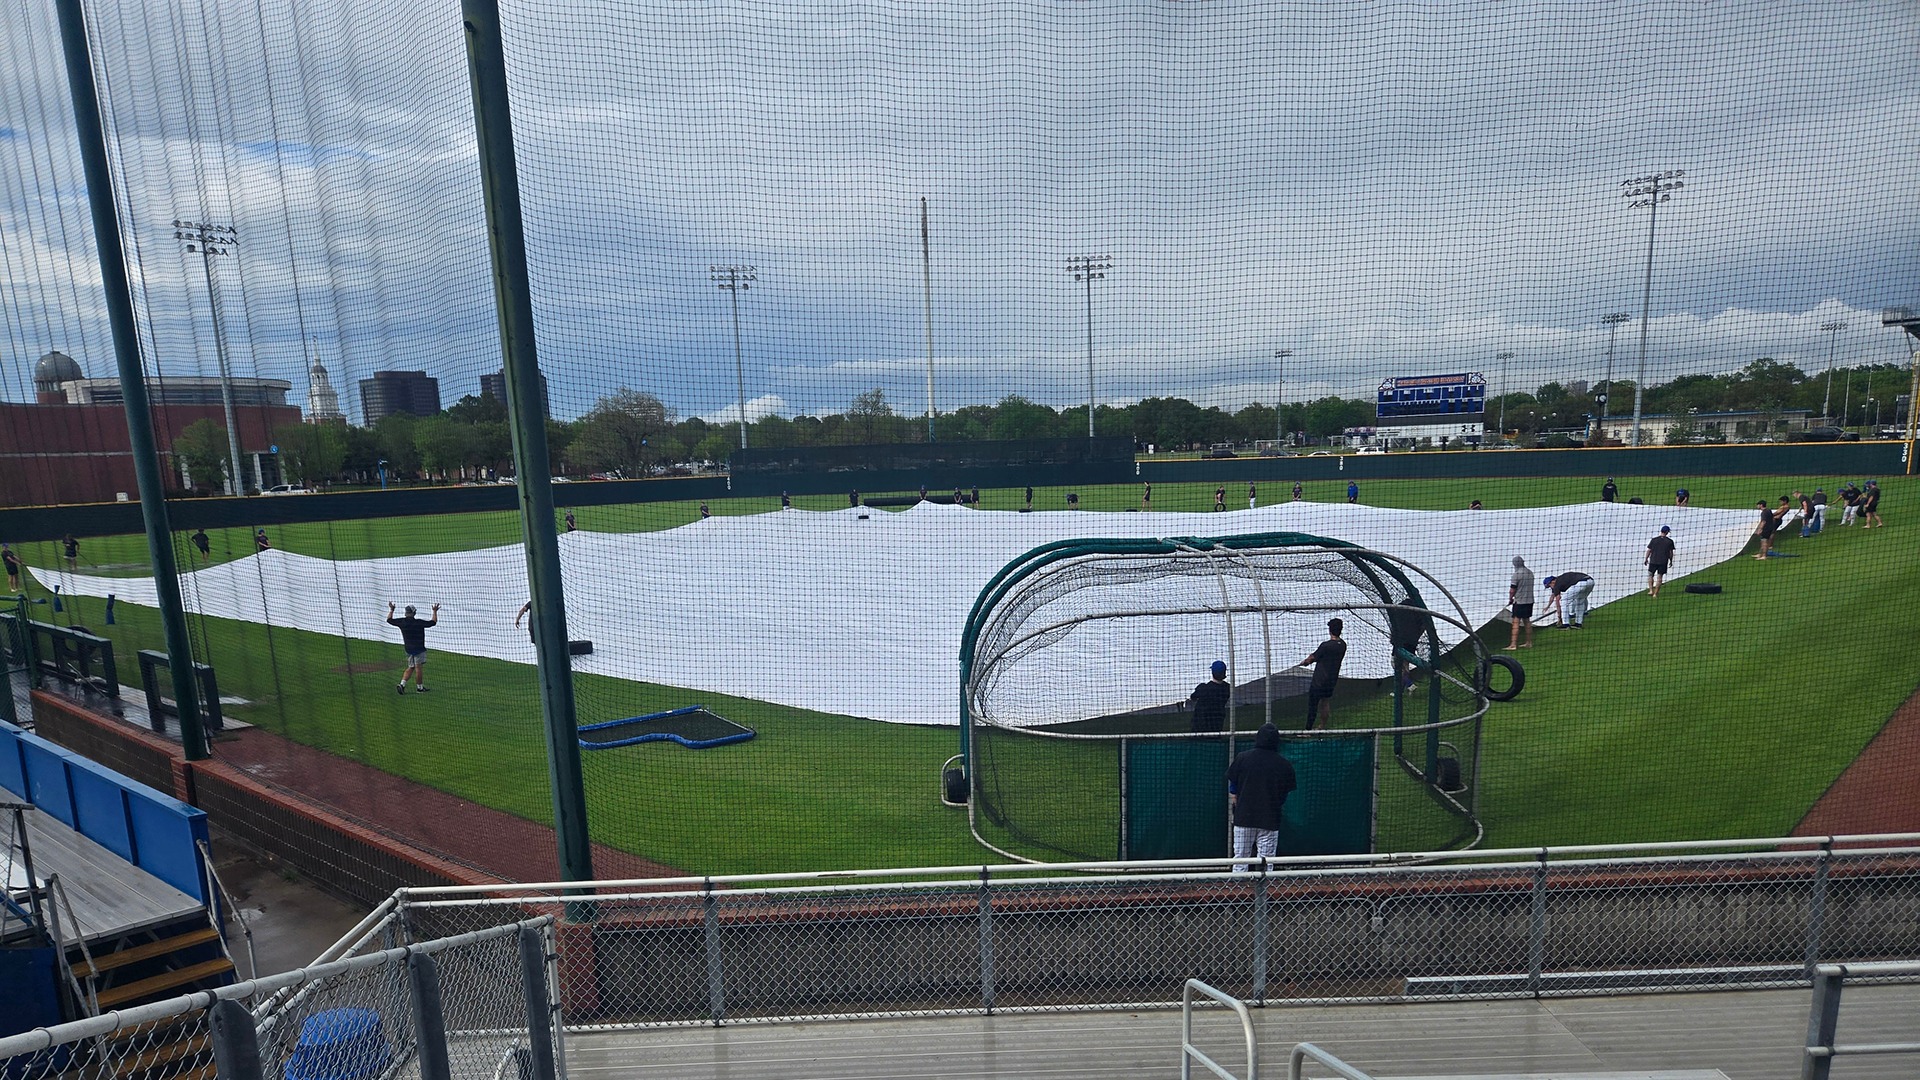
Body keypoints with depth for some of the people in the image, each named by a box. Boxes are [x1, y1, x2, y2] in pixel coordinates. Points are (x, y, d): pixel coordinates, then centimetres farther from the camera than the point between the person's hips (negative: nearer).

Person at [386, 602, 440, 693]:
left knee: (411, 667, 17)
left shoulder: (402, 622, -3)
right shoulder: (419, 622, -17)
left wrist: (391, 609, 26)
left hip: (408, 648, 5)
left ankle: (402, 684, 4)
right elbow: (433, 622, -10)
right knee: (418, 668, 0)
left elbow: (389, 619, 14)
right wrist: (435, 611, 1)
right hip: (419, 649, -5)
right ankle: (419, 688, 7)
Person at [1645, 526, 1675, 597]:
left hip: (1653, 561, 0)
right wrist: (1671, 561, 15)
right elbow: (1671, 552, 2)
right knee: (1659, 577, 5)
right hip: (1663, 562, 0)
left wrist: (1646, 559, 11)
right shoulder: (1670, 541, -2)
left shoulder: (1654, 540, -2)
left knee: (1650, 575, 14)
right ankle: (1655, 593, 5)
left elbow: (1649, 550, 0)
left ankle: (1651, 590, 1)